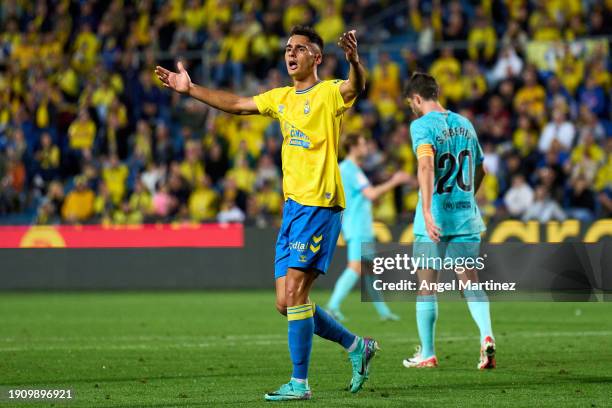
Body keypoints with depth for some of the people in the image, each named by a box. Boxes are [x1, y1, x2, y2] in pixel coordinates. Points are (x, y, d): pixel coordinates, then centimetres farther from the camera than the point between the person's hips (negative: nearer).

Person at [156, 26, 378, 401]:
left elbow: (356, 86, -27)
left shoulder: (329, 94, -6)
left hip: (319, 205, -8)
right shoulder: (282, 98, 17)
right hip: (293, 205, 8)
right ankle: (357, 346, 22)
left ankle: (300, 383, -7)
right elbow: (236, 104, 27)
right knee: (286, 303, 7)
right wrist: (191, 89, 26)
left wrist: (354, 60, -49)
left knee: (295, 291, -14)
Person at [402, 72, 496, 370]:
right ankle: (486, 335, -18)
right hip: (466, 215, 5)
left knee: (426, 285, 6)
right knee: (470, 281, 5)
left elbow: (426, 165, -25)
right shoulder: (464, 124, 12)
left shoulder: (422, 125, -8)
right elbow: (479, 171, 22)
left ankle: (427, 354, 11)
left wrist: (427, 211, -31)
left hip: (435, 219, -5)